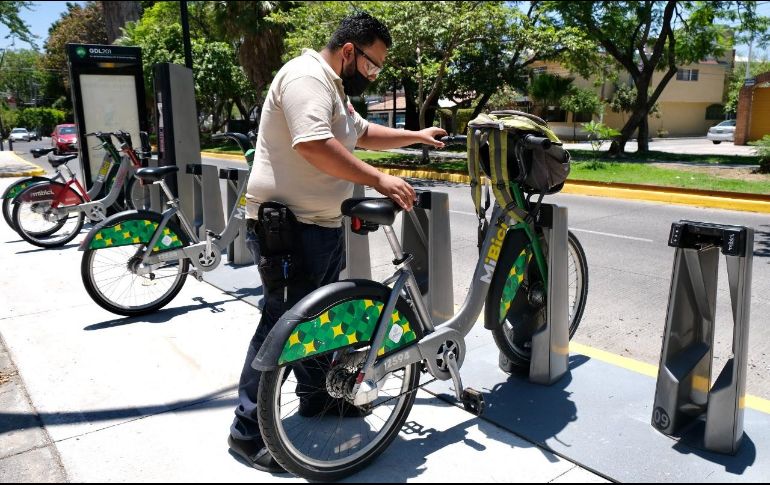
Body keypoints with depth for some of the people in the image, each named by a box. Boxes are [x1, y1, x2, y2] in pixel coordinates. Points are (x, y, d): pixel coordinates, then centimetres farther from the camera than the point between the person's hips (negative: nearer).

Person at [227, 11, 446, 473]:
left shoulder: (334, 88, 18)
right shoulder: (307, 77, -16)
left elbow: (362, 133, 30)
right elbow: (314, 145, -30)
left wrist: (417, 136, 24)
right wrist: (379, 179, -27)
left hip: (322, 224, 11)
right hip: (287, 227, -11)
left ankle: (318, 398, 36)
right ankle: (249, 430, 9)